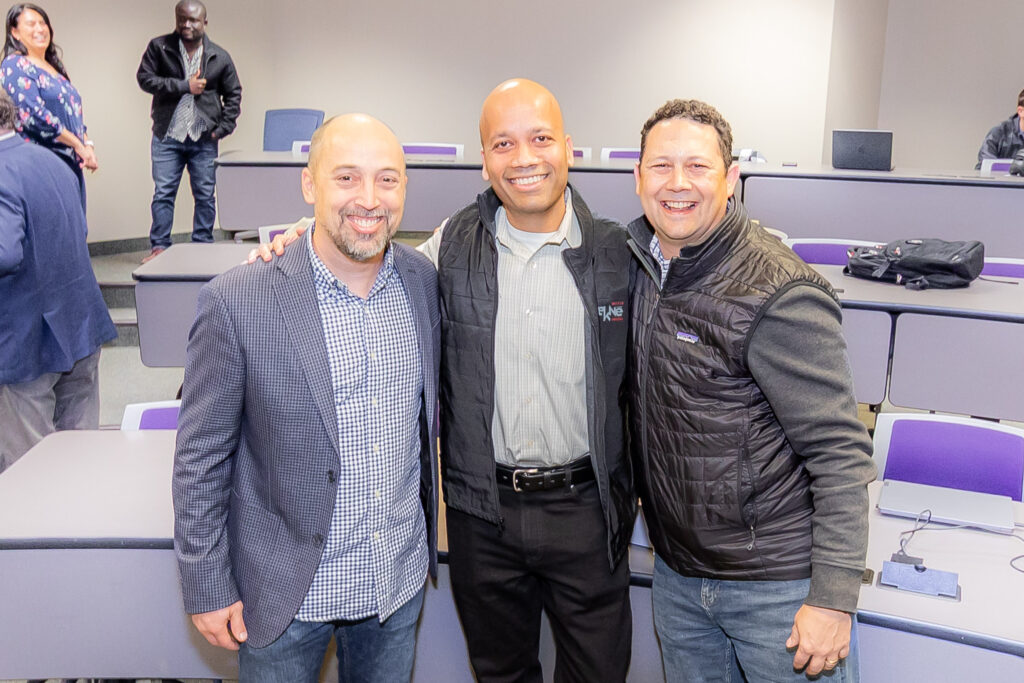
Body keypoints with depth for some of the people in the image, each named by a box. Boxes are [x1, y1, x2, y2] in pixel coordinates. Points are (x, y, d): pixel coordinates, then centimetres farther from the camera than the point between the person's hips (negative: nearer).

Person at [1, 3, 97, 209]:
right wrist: (78, 145, -14)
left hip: (72, 162, 8)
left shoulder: (55, 67, 19)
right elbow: (34, 115, -16)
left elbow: (75, 112, 20)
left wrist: (87, 145, 1)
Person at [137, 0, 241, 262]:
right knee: (163, 193, 1)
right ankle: (159, 246, 10)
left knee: (205, 195, 6)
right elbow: (145, 78, -7)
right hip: (167, 136, -1)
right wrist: (185, 86, -15)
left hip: (204, 139, 1)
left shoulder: (220, 57, 5)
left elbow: (233, 94, 11)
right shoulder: (158, 47, 1)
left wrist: (223, 128, 0)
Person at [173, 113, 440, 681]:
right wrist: (207, 586, -7)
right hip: (288, 592, -3)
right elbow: (201, 457, -11)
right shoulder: (237, 302, -19)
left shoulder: (424, 281, -6)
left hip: (401, 578, 4)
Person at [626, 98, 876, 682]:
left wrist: (833, 597, -19)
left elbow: (841, 453, -18)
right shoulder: (646, 263, 2)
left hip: (780, 584, -6)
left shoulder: (780, 295, -20)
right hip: (676, 573, 7)